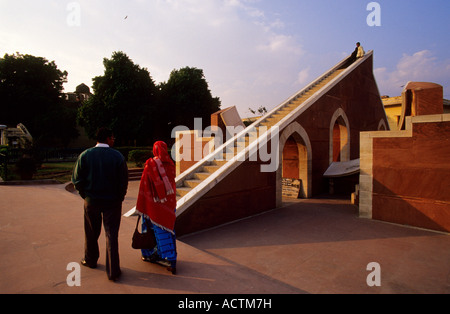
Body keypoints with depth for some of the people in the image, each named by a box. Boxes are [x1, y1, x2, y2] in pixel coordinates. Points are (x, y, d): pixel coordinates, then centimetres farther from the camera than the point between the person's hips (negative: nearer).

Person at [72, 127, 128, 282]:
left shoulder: (85, 155, -5)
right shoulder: (118, 156, -12)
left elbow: (77, 179, -4)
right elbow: (124, 181, -11)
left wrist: (85, 195, 10)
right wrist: (119, 197, 3)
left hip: (91, 201, 2)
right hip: (113, 202, -2)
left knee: (91, 233, 21)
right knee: (112, 235, 4)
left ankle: (90, 260, 44)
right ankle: (113, 272, 8)